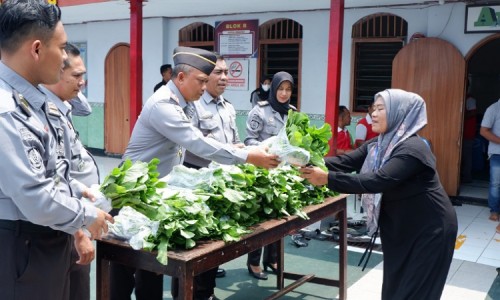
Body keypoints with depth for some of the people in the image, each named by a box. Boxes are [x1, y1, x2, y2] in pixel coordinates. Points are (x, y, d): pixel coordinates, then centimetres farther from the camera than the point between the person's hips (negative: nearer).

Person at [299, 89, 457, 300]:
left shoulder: (412, 148, -25)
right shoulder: (377, 146, 2)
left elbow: (377, 181, -36)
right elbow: (344, 162, -7)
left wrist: (327, 179, -39)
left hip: (428, 231, -8)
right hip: (399, 229, 8)